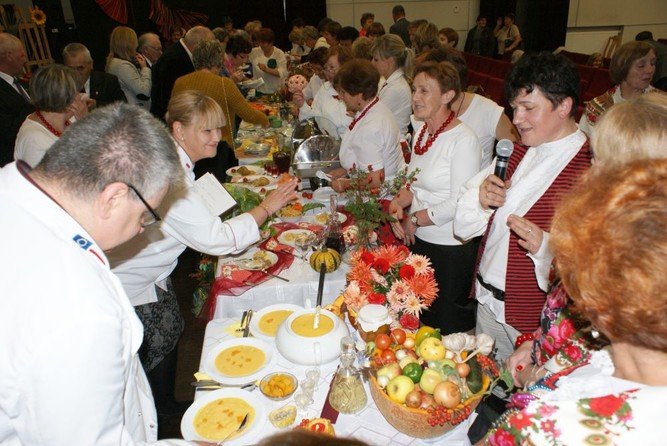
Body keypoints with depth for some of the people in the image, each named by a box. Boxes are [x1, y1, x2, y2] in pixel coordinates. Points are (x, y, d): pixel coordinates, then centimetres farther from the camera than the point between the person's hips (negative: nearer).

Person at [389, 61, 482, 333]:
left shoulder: (463, 140, -18)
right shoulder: (421, 129, 6)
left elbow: (460, 204, -20)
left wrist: (414, 219, -12)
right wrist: (398, 204, -6)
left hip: (452, 248, -7)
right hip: (419, 239, 7)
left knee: (446, 326, 9)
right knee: (418, 316, 20)